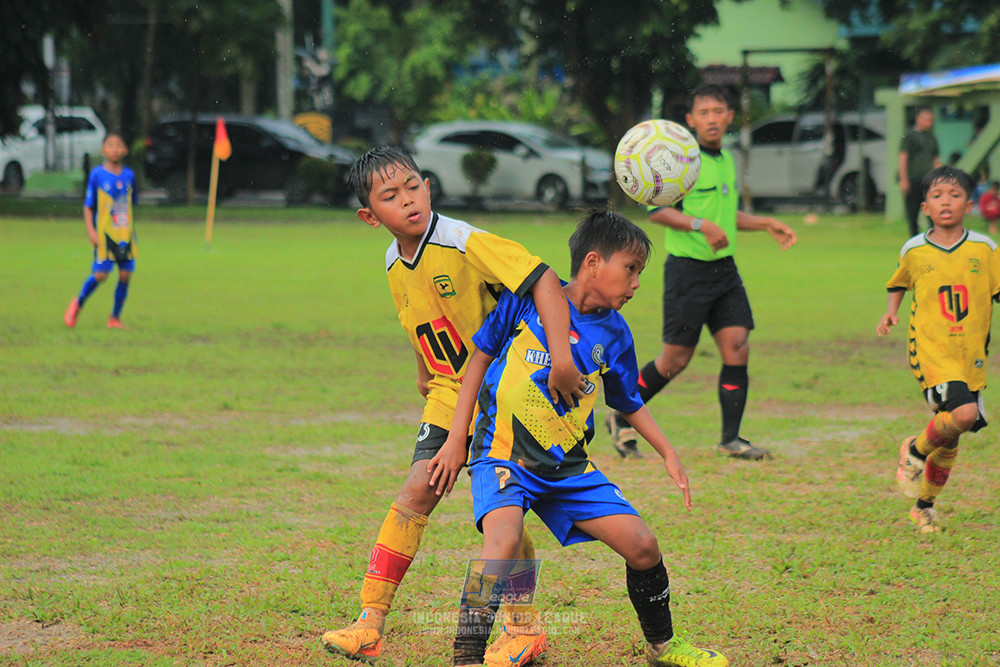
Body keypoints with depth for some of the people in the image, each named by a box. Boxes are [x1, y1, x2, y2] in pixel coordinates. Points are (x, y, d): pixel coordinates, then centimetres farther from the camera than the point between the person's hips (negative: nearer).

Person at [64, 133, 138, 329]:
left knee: (125, 275, -1)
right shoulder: (97, 175, -4)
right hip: (105, 233, -4)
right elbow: (88, 206, -1)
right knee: (100, 274, -9)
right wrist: (91, 230, -10)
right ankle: (78, 303, 17)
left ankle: (115, 318, 11)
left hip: (126, 234, 4)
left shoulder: (129, 175, 8)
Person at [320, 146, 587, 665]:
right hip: (449, 394, 5)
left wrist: (561, 356, -36)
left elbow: (542, 279, -29)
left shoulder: (465, 243, -22)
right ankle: (370, 623, -7)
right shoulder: (395, 265, 2)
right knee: (416, 493, -7)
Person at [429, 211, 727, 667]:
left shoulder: (614, 333, 5)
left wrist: (669, 455, 9)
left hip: (569, 467, 5)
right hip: (504, 456, -5)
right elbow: (481, 356, 1)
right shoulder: (529, 298, -7)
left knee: (641, 544, -3)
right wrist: (456, 440, -1)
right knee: (504, 539, -32)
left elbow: (629, 403, 20)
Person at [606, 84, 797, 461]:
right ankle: (621, 419, 16)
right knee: (676, 358, -2)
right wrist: (702, 225, -25)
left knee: (737, 348, -5)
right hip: (687, 270, -7)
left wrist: (767, 225, 22)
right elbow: (657, 210, -16)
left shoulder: (727, 160, 14)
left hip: (724, 268, 7)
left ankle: (731, 438, 1)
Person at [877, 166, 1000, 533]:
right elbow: (898, 283, 22)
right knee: (963, 413, -26)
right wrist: (891, 311, 7)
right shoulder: (913, 251, 1)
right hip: (931, 350, -3)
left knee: (950, 438, 9)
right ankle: (915, 451, 2)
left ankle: (924, 505, 29)